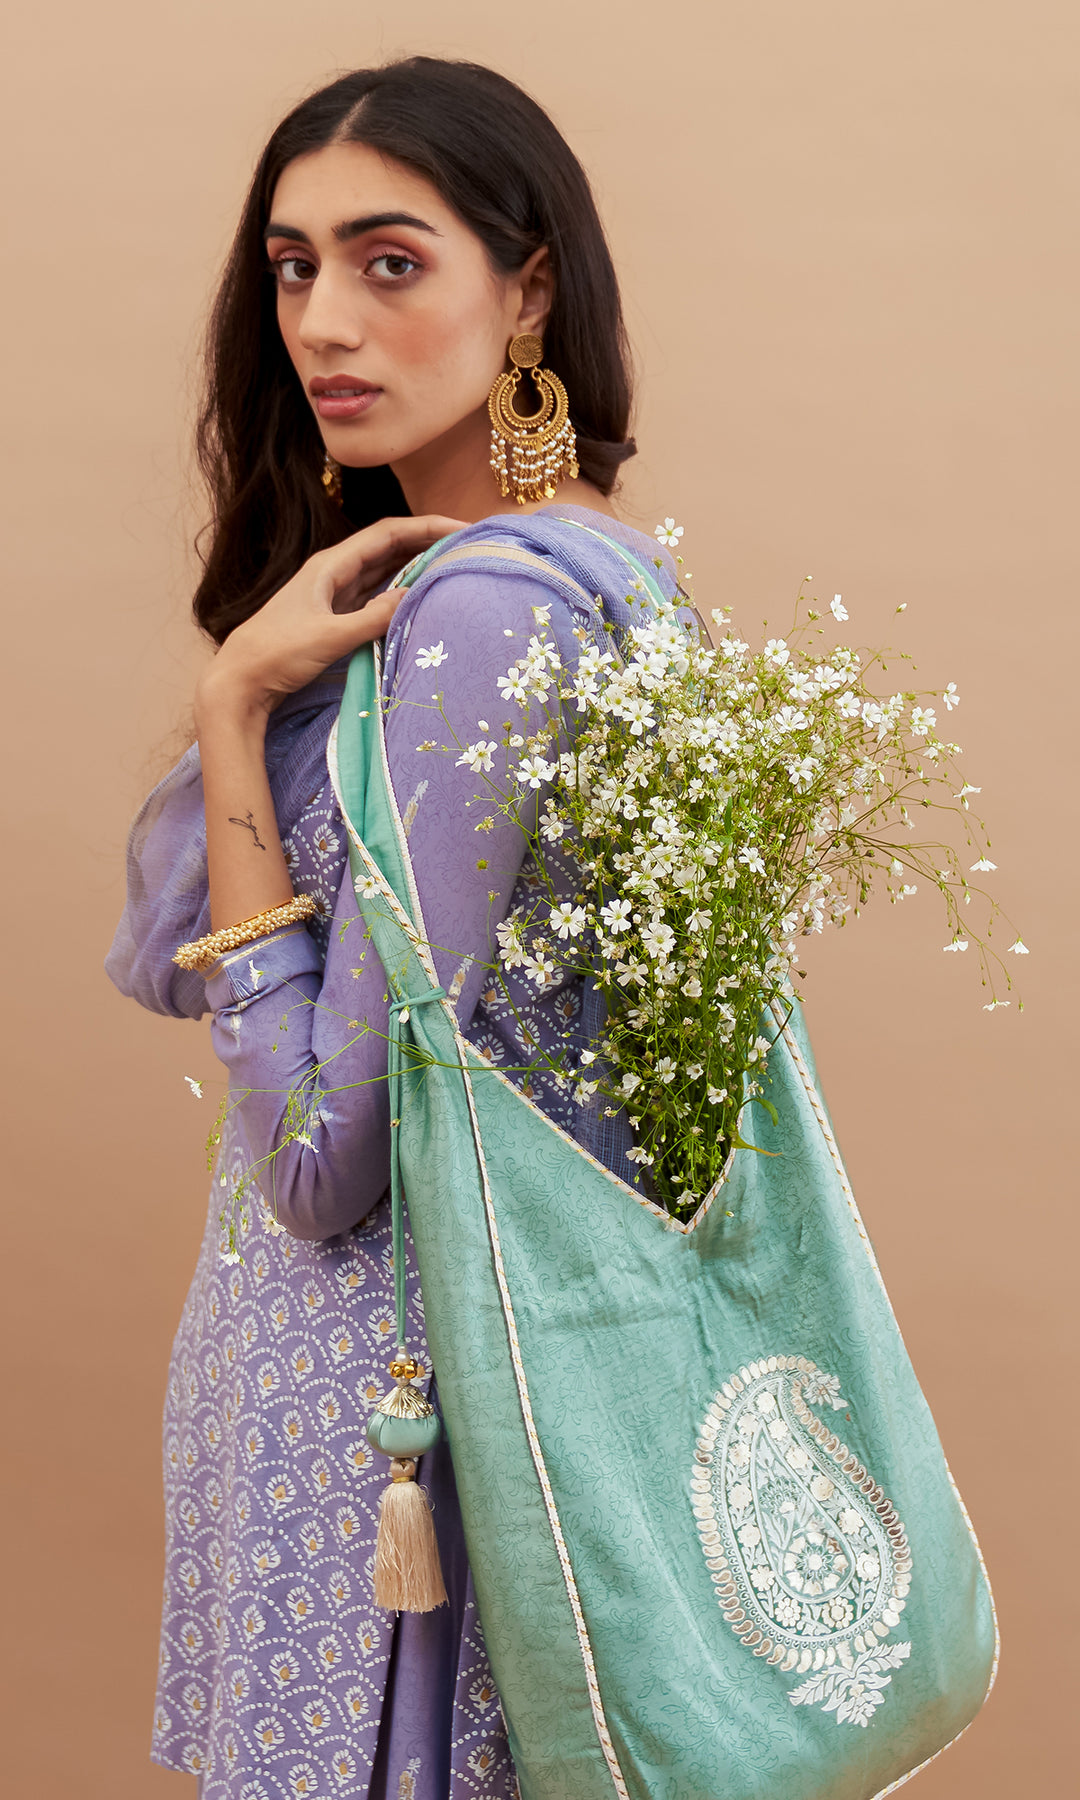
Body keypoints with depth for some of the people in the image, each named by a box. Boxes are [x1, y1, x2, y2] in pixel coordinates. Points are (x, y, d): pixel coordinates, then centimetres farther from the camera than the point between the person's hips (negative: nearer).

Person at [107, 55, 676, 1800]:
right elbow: (158, 956, 4)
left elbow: (327, 1157, -22)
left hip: (385, 1347, -9)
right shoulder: (612, 564, 5)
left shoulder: (476, 614, -23)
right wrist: (262, 686, -10)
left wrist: (240, 702, -20)